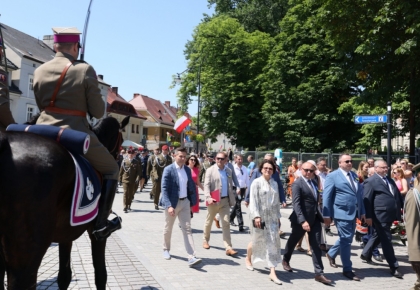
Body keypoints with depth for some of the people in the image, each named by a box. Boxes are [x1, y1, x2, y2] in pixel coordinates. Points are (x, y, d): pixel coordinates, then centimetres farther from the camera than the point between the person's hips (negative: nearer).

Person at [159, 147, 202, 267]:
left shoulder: (187, 169, 4)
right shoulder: (168, 170, -12)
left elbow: (191, 187, 11)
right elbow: (164, 189, -17)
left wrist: (192, 202, 7)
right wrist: (169, 205, -26)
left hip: (184, 202, 4)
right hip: (172, 203, -3)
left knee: (187, 229, -3)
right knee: (168, 228, 15)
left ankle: (191, 257, -7)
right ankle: (166, 249, 39)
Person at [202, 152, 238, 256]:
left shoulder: (228, 171, 7)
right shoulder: (210, 170, -5)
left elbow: (230, 186, 12)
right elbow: (206, 185, -11)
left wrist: (232, 200, 11)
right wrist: (208, 198, -25)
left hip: (225, 200, 3)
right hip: (213, 201, -2)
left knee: (226, 224, -3)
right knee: (209, 222, 14)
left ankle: (228, 248, -4)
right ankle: (205, 240, 36)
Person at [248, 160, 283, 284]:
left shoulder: (275, 183, 9)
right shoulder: (256, 182, -8)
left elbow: (277, 201, 14)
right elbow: (253, 201, -14)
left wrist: (278, 217, 13)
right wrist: (256, 216, -22)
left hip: (272, 218, 4)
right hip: (260, 217, -4)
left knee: (273, 243, -2)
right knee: (256, 241, 11)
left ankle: (272, 272, -1)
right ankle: (248, 259, 39)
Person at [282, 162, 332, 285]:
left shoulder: (314, 181, 8)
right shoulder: (297, 184, -15)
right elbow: (296, 204, -23)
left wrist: (321, 215, 10)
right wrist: (302, 221, -31)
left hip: (315, 218, 6)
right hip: (301, 219, -5)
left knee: (316, 246, 2)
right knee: (293, 241, 16)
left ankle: (319, 273, 6)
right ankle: (286, 260, 41)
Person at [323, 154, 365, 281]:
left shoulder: (354, 175, 13)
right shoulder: (332, 176, -8)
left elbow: (359, 194, 16)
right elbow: (326, 197, -10)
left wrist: (362, 212, 12)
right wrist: (327, 215, -14)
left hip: (353, 213, 7)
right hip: (342, 213, -7)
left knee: (346, 238, 18)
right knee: (346, 240, -2)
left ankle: (331, 254, 41)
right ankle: (347, 270, 10)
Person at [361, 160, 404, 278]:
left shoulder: (389, 179, 16)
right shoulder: (371, 181, -9)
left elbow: (398, 194, 21)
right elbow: (367, 200, -12)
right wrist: (368, 216, -16)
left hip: (390, 215, 8)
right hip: (380, 215, -8)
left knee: (378, 236, 20)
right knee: (386, 240, -2)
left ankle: (365, 254, 37)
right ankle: (394, 267, 5)